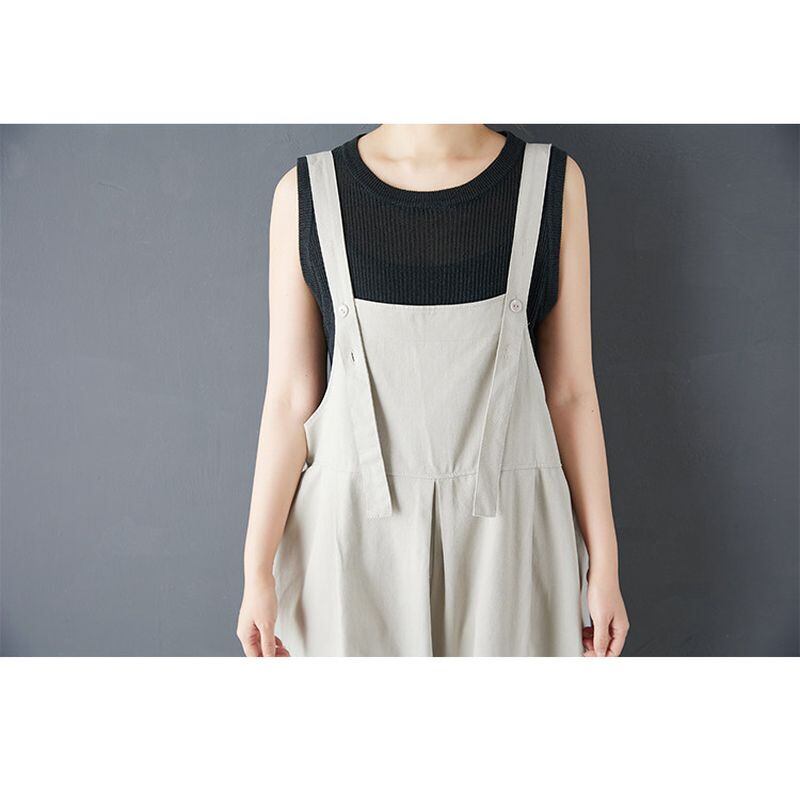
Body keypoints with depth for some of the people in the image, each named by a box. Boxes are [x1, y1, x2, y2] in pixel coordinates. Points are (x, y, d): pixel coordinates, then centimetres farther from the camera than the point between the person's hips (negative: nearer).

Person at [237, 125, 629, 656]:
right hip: (355, 533, 0)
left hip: (506, 532, 1)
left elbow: (570, 390, 0)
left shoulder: (552, 181, -1)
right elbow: (290, 398, -2)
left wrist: (604, 564, 1)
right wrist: (257, 571, -2)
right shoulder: (307, 192, -2)